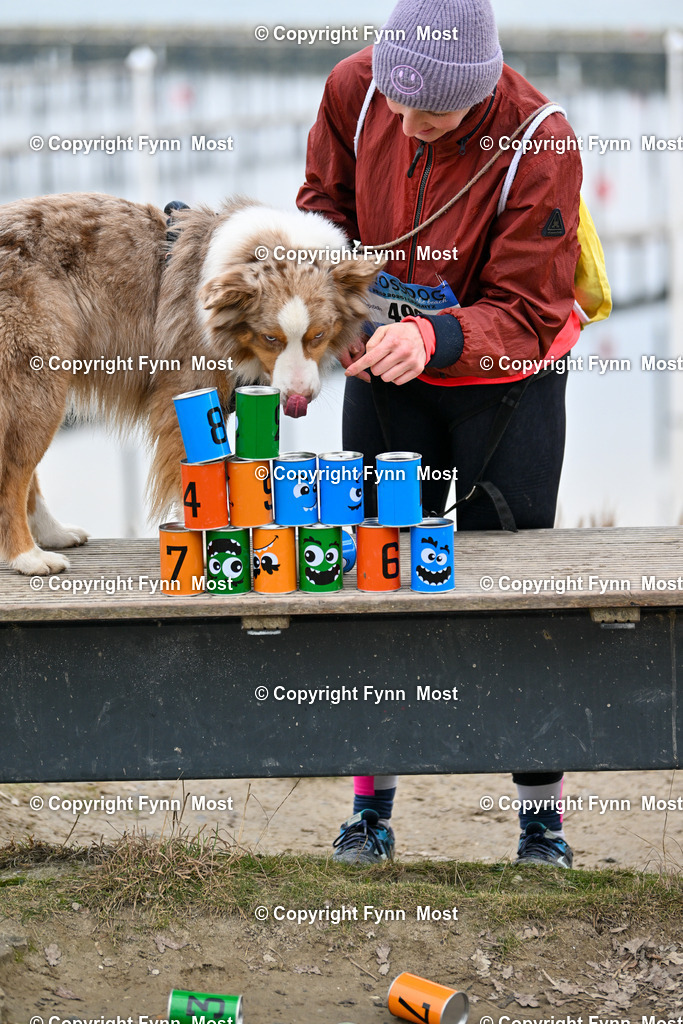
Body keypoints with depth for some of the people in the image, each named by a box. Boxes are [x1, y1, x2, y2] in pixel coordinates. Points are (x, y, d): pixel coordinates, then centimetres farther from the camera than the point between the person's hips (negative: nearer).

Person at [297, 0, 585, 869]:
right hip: (383, 372, 4)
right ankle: (371, 806, 16)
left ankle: (542, 819, 8)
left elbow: (524, 313, -24)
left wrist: (434, 338, -42)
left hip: (506, 383, -4)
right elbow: (327, 206, 3)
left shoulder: (539, 142, -27)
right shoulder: (354, 90, -14)